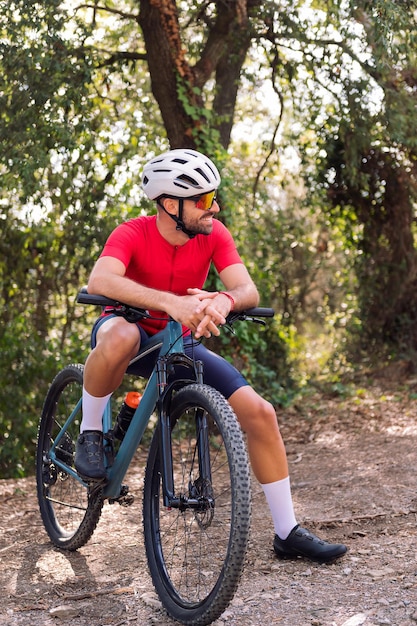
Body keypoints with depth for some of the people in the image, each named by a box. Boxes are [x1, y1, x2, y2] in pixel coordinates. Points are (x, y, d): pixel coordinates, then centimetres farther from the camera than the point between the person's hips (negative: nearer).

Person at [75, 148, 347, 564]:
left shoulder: (213, 235, -11)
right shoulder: (132, 235, -23)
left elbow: (248, 290, -22)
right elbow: (100, 281, -43)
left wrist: (224, 300, -48)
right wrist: (170, 302, -56)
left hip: (181, 342, 4)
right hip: (132, 329, -4)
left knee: (260, 413, -10)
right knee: (119, 338, -43)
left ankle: (287, 533, 4)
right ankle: (90, 433, -16)